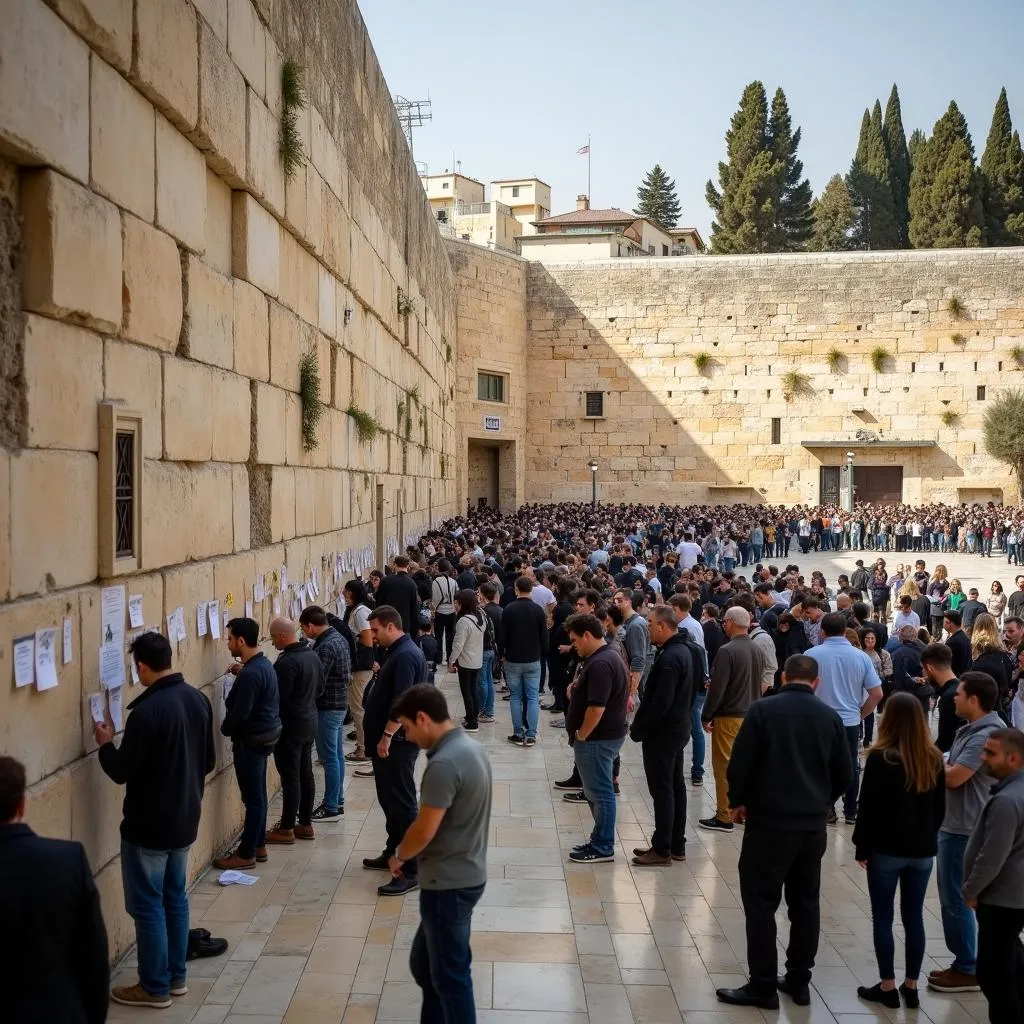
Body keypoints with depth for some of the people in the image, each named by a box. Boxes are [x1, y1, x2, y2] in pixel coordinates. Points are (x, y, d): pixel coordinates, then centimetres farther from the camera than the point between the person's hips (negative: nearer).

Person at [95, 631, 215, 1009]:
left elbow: (121, 772, -18)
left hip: (148, 825, -8)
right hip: (185, 819, 8)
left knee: (147, 905, 5)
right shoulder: (198, 699, 0)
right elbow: (209, 760, 10)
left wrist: (105, 743, 0)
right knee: (175, 897, 19)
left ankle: (155, 987, 15)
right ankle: (176, 976, 29)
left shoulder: (147, 711, -24)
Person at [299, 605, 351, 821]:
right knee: (336, 754, 16)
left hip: (328, 708, -10)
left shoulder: (325, 647, -22)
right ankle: (337, 801, 24)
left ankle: (331, 808, 4)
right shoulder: (340, 638, 8)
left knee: (329, 757, -2)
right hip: (340, 704, 10)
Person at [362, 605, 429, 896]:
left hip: (397, 742, -11)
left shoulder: (405, 656, -20)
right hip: (389, 740, 11)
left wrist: (387, 736, -24)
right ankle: (393, 854, 32)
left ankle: (411, 871, -5)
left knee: (402, 803, -8)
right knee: (389, 799, 19)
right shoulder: (396, 652, 13)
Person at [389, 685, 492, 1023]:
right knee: (425, 963, 21)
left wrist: (398, 856, -2)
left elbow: (424, 831, -22)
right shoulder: (471, 748, 6)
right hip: (466, 875, 10)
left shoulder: (444, 764, -25)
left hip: (448, 883, -10)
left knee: (449, 974, 6)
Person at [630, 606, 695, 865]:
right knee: (676, 786, 14)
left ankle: (662, 849, 4)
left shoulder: (669, 658, -24)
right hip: (677, 728, 10)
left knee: (662, 790, -3)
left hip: (662, 733, -10)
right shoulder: (681, 650, 8)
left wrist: (638, 729, -15)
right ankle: (677, 845, 23)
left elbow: (659, 703, -27)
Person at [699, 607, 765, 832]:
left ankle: (724, 817, 5)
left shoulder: (727, 651, -18)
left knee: (724, 766, 0)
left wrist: (706, 717, -8)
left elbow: (717, 688, -19)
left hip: (729, 717, -7)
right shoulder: (758, 651, 4)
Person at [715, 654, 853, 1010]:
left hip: (769, 820, -4)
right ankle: (798, 981, 20)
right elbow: (844, 774, 6)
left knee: (761, 903, 2)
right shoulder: (830, 717, 1)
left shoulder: (763, 710, -10)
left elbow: (740, 764, -11)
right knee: (806, 903, 14)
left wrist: (738, 802, 6)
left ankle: (763, 986, 3)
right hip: (813, 824, 4)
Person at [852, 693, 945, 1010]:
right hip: (922, 850, 5)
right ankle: (911, 986, 17)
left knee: (883, 918, 5)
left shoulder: (881, 758, -14)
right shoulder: (934, 759, 1)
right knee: (914, 917, 12)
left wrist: (862, 847, -2)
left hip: (887, 849, -5)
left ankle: (888, 987, 9)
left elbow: (869, 808, -11)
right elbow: (940, 808, 10)